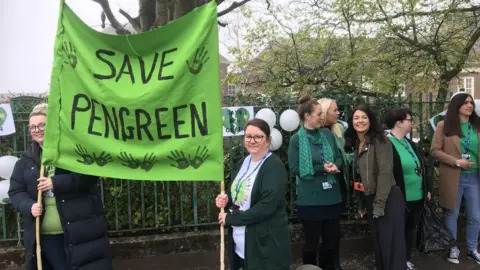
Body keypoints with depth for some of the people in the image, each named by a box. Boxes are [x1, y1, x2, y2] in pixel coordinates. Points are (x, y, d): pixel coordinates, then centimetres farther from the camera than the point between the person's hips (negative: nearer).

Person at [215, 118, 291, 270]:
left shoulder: (275, 167, -15)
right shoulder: (243, 163, 8)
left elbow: (266, 207, -23)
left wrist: (230, 218, -18)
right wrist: (225, 199, -3)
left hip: (266, 243, -7)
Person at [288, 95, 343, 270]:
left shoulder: (328, 134, 5)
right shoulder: (296, 139, -10)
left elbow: (339, 157, 10)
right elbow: (295, 168, -14)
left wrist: (335, 166, -13)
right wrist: (322, 168, -19)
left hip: (332, 196, 5)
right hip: (310, 199, -5)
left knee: (332, 239, 17)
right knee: (312, 242, 10)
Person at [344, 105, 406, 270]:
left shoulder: (380, 141, -13)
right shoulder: (356, 144, 10)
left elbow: (385, 173, -19)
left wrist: (379, 204, -21)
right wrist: (361, 203, 11)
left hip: (388, 199, -7)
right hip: (369, 199, 8)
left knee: (391, 243, -3)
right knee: (378, 242, 17)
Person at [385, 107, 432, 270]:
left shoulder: (411, 144, 12)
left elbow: (422, 167, 18)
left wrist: (428, 188, 17)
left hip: (418, 197, 8)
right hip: (400, 199, -8)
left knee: (412, 229, 17)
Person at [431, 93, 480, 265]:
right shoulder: (444, 126, -4)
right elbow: (435, 150, -8)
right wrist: (457, 161, -16)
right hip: (453, 178, -3)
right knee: (452, 215, 10)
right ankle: (453, 248, 26)